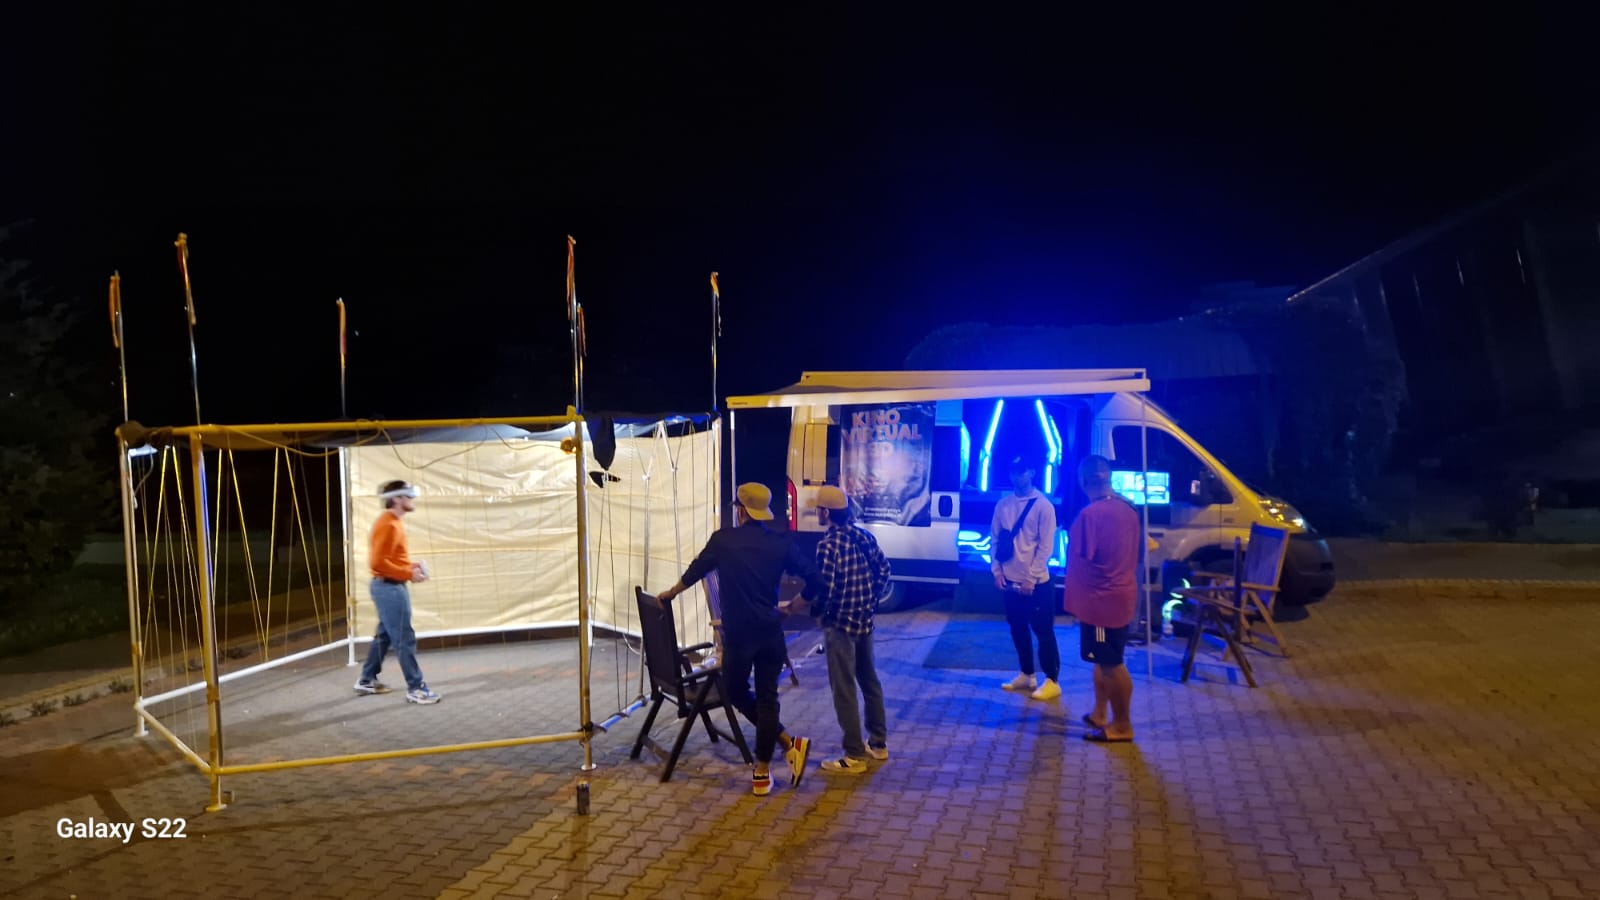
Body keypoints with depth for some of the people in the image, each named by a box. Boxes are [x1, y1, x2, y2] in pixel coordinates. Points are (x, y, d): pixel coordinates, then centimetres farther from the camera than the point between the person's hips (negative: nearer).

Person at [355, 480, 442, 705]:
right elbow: (378, 562, -24)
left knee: (384, 635, 18)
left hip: (391, 587, 11)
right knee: (404, 639, -6)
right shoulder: (387, 525, -19)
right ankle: (415, 688, -2)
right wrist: (409, 574, -21)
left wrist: (412, 565, 4)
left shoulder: (394, 523, 13)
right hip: (389, 588, -11)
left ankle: (367, 681, 29)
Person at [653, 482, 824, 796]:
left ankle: (789, 743, 12)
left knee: (736, 692, 17)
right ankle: (762, 774, 10)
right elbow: (814, 578, -3)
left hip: (738, 634, -2)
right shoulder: (781, 543, 0)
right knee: (766, 698, 9)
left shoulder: (722, 539, -3)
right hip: (771, 633, 2)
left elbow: (694, 572, 12)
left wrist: (670, 593, 29)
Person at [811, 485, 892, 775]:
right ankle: (878, 743, 30)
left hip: (840, 624, -8)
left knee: (844, 690, 0)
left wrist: (816, 612, -4)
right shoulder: (865, 536, 4)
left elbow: (826, 588, -22)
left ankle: (854, 756, 6)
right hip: (865, 620, 8)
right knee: (869, 680, 19)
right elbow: (884, 570, 10)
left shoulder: (828, 545, -19)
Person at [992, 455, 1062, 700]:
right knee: (1018, 629, 13)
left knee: (1043, 631, 1)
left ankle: (1052, 681, 9)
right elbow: (994, 539, 9)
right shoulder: (1003, 505, 5)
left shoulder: (1043, 505, -9)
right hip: (1010, 580, 5)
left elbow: (1046, 546, -11)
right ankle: (1027, 675, 27)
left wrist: (1031, 578, -13)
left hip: (1036, 581, -5)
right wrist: (997, 571, 0)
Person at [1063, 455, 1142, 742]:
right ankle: (1099, 714, 31)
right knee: (1105, 660, 20)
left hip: (1100, 600, -9)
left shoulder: (1091, 513, -22)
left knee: (1111, 664, 3)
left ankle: (1122, 726, 13)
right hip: (1120, 595, 9)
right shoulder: (1127, 509, 5)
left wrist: (1075, 600, -6)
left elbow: (1081, 559, -18)